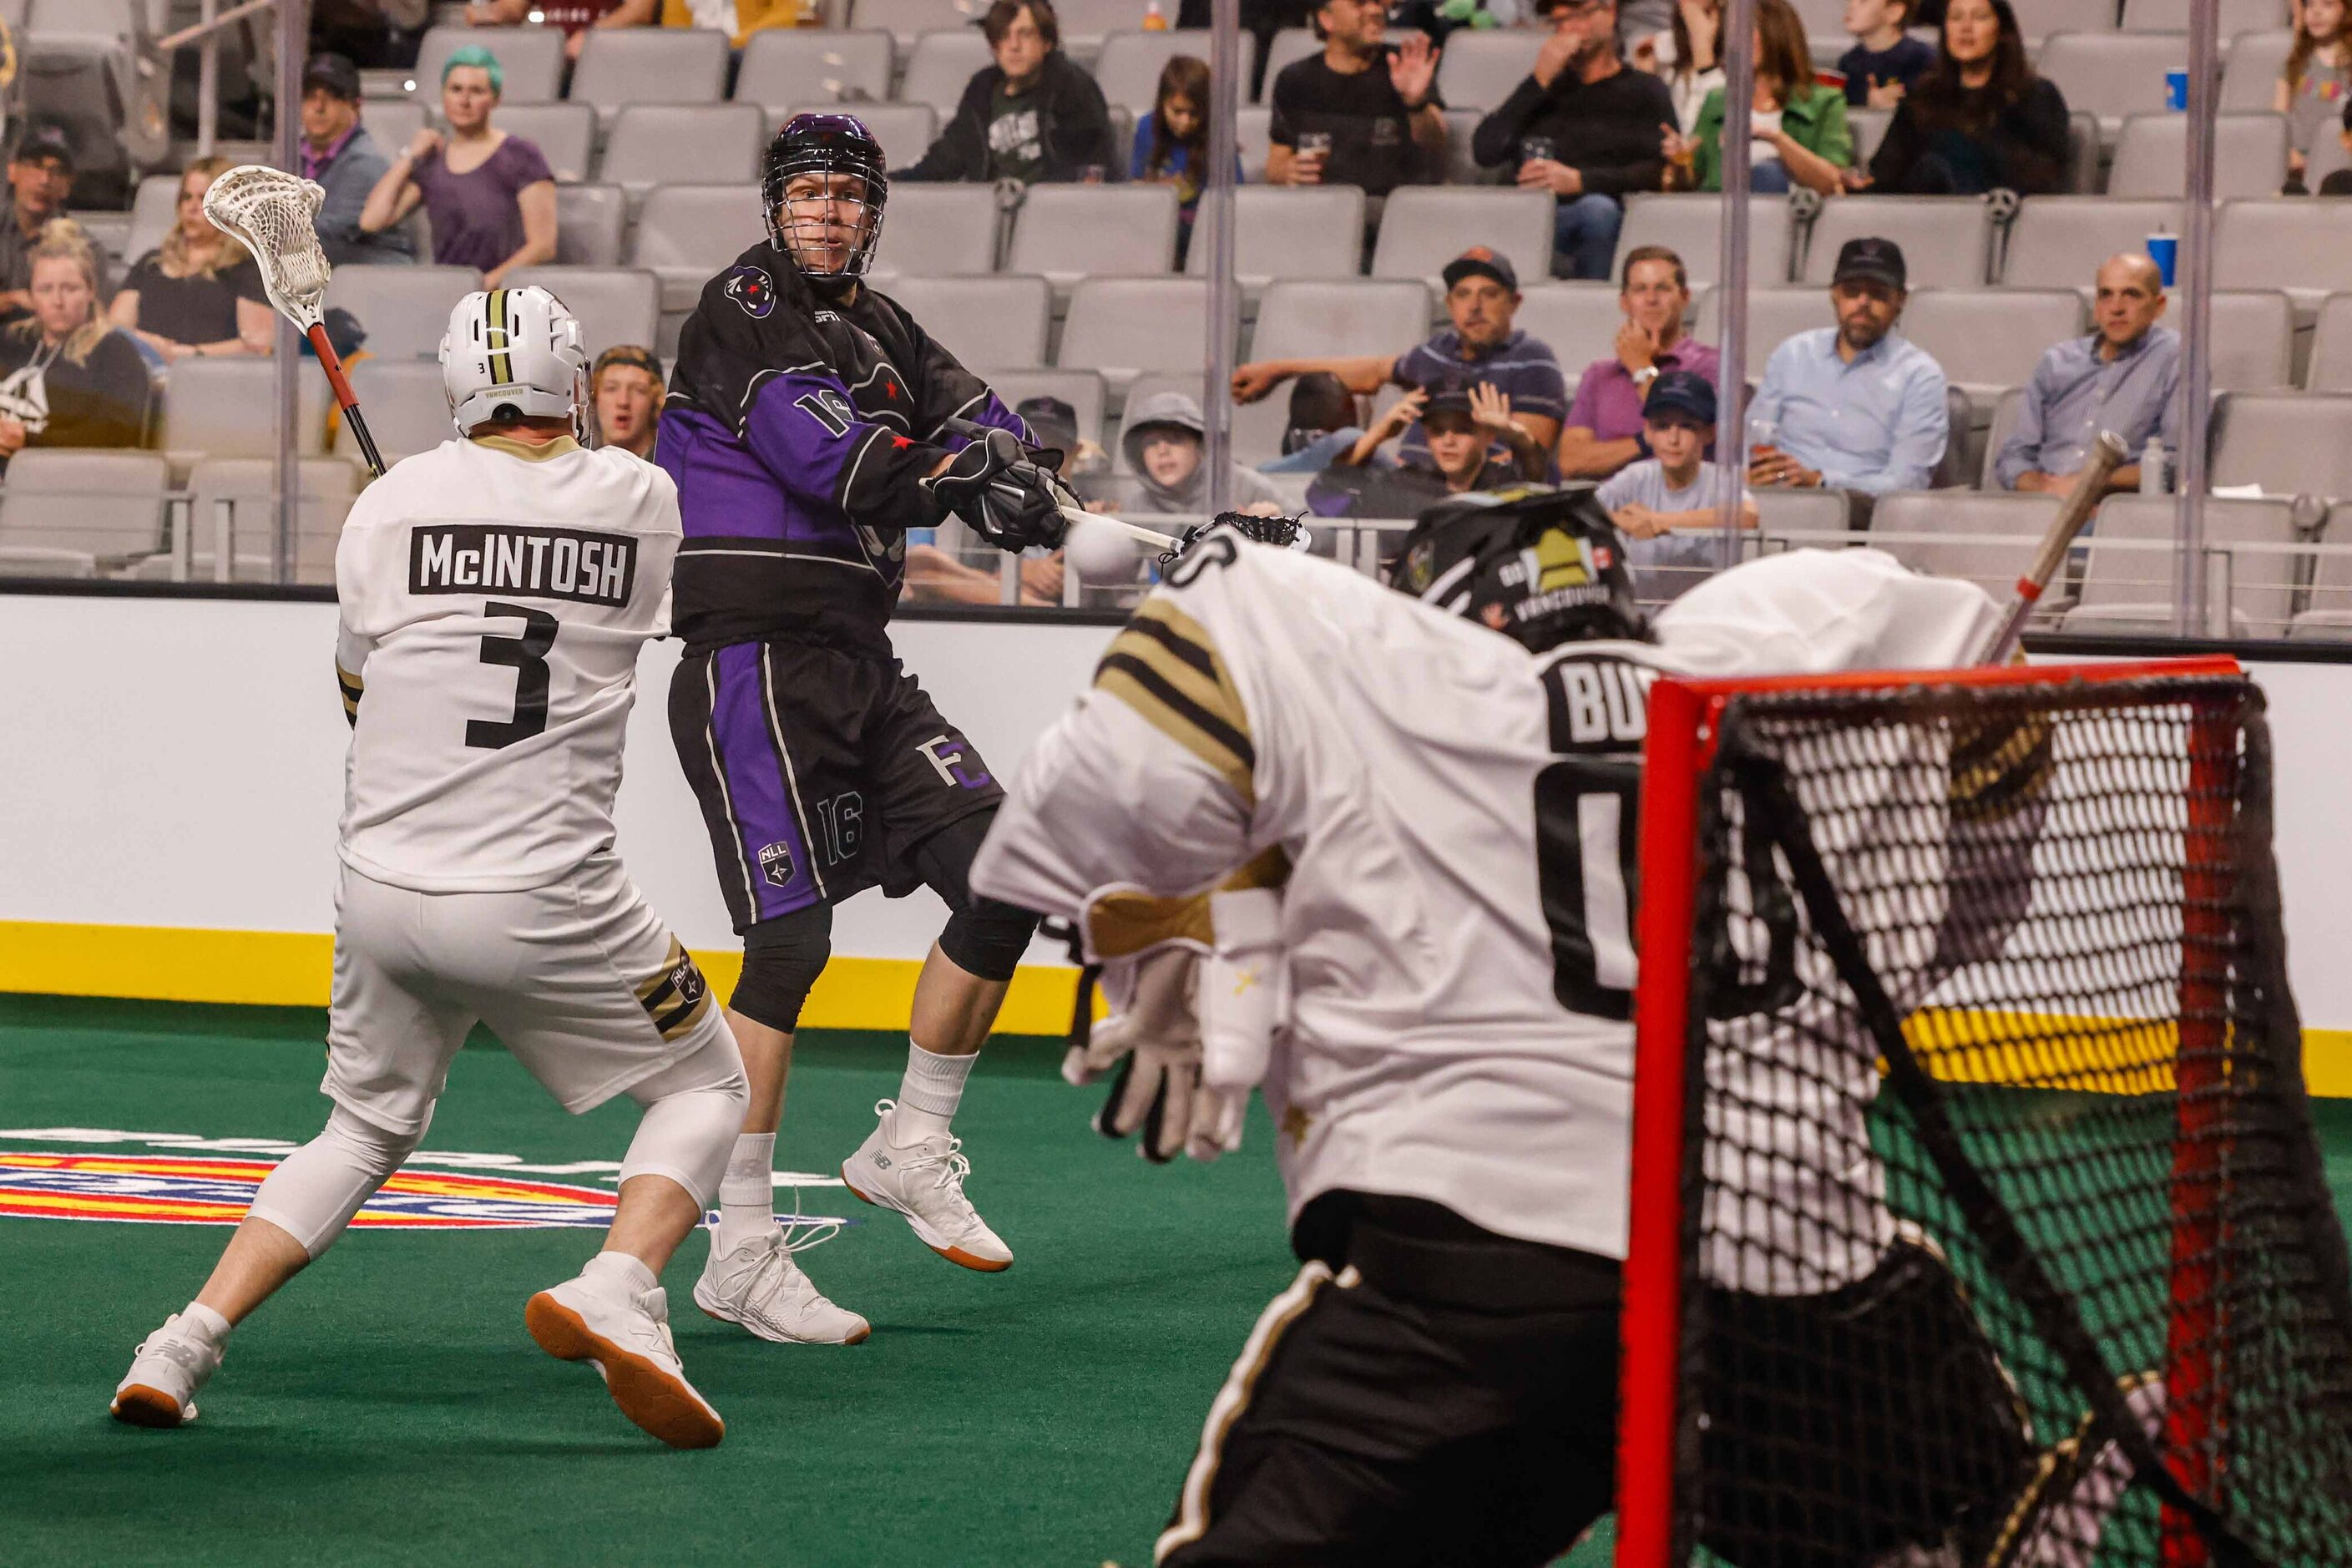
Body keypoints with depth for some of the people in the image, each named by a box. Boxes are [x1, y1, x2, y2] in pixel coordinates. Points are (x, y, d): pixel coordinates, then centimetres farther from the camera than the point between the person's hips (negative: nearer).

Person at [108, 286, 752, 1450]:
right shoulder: (642, 500, 1)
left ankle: (185, 1344, 10)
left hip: (384, 891, 3)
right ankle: (617, 1292, -11)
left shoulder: (395, 501, 0)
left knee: (367, 1131, 24)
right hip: (546, 904, -3)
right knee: (705, 1087, 16)